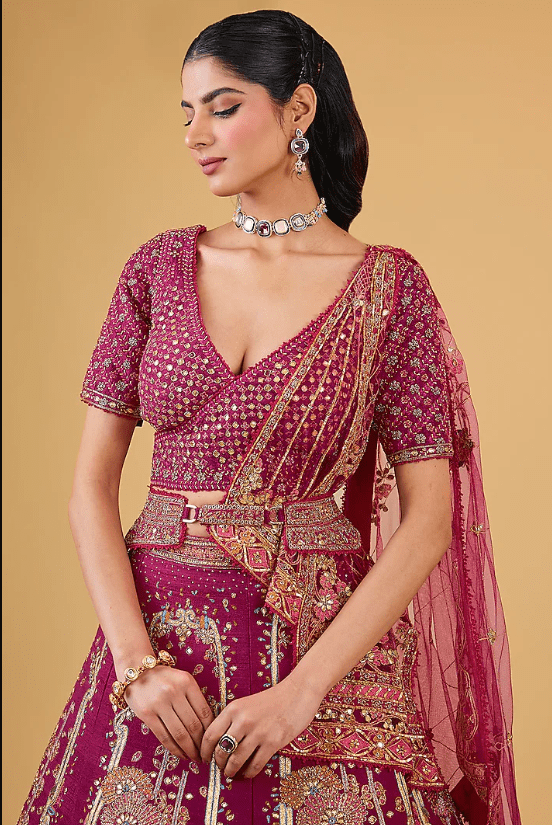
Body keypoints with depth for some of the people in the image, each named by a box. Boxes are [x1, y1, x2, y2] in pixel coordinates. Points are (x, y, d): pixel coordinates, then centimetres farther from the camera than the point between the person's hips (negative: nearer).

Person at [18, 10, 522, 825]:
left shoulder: (389, 285, -4)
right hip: (156, 636, 2)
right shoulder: (160, 267, 3)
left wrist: (303, 691, -16)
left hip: (327, 643, -2)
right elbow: (92, 483, 1)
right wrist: (136, 660, -11)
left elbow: (428, 520, -8)